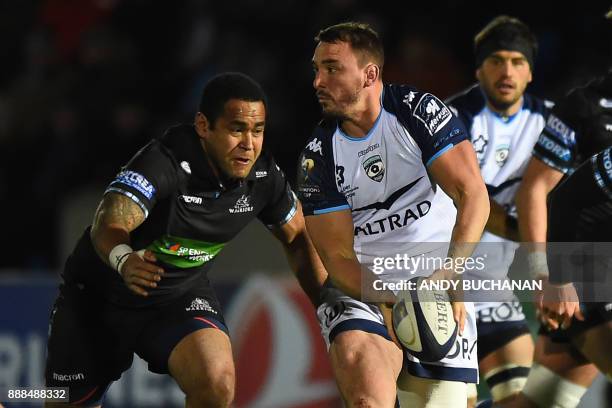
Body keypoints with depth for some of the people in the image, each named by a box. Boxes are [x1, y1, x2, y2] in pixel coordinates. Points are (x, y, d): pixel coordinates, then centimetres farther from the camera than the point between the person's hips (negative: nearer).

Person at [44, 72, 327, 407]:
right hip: (97, 293, -2)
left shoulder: (263, 176, -13)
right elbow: (109, 224, -44)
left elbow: (298, 240, 5)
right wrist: (124, 260, -67)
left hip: (181, 297, 3)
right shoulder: (163, 162, -30)